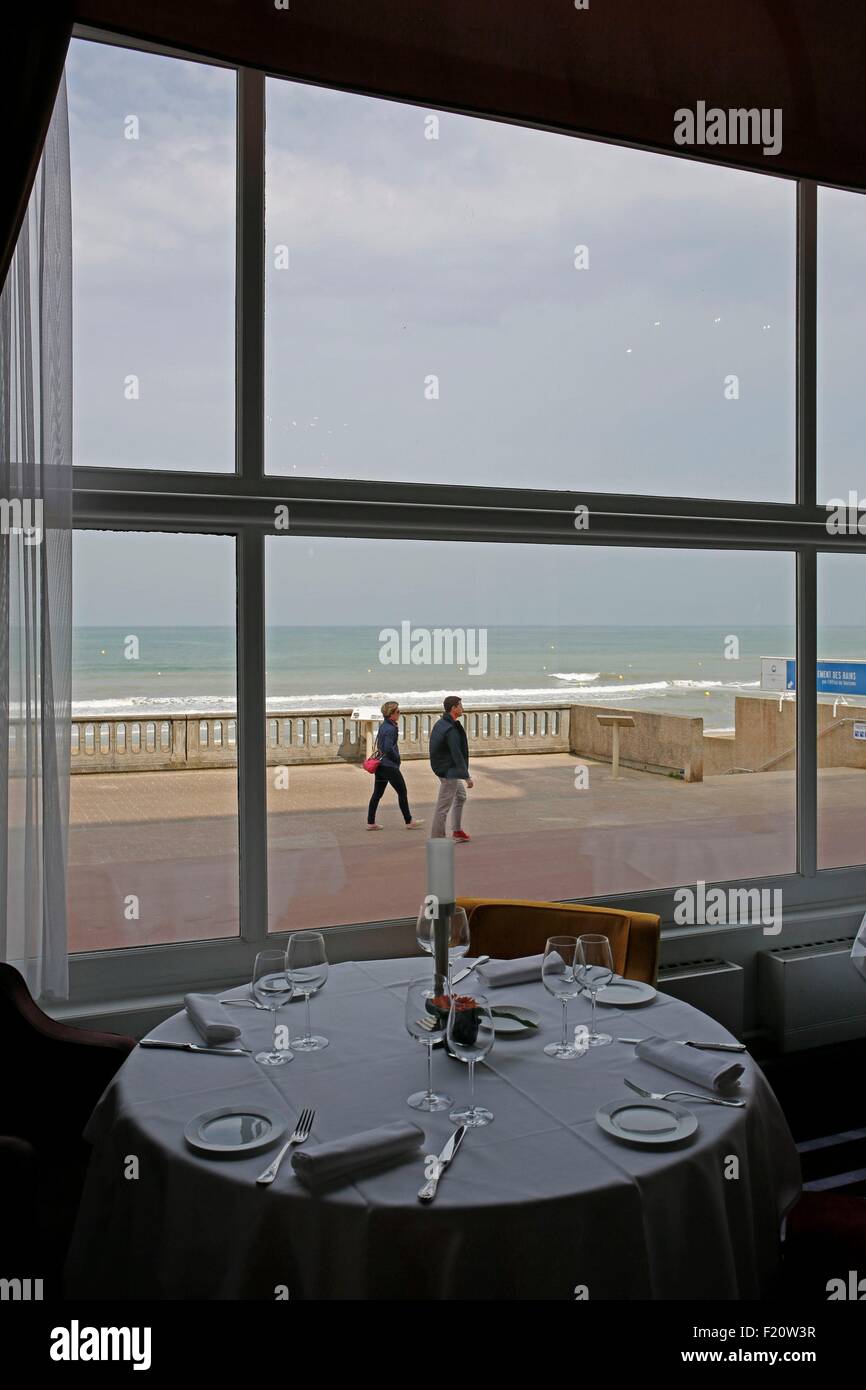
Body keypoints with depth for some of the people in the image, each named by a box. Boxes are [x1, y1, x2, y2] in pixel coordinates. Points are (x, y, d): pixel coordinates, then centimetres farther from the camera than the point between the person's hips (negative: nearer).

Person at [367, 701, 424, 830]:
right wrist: (397, 758, -11)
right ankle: (409, 822, 13)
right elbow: (388, 748, -25)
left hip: (380, 765, 9)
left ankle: (370, 822, 12)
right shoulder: (391, 729, -19)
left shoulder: (383, 726, 10)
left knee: (377, 794, 11)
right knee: (402, 792, 4)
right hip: (390, 766, -9)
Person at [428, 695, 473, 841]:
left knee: (461, 796, 24)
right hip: (449, 771, -11)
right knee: (444, 805, -2)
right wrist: (467, 777, -22)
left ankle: (457, 831, 30)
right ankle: (437, 839, 6)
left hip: (442, 767, 11)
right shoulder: (451, 730, -24)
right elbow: (457, 755, -26)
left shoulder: (440, 723, 5)